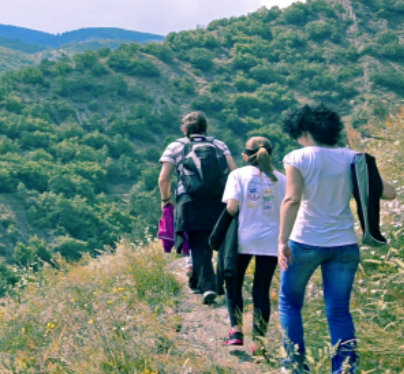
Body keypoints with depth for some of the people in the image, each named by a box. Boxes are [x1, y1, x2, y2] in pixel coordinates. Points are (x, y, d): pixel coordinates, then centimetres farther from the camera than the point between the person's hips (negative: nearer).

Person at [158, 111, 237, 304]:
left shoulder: (175, 147, 8)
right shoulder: (219, 145, 12)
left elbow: (164, 178, 1)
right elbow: (234, 172, 3)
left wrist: (166, 199, 16)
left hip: (190, 203, -1)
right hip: (219, 201, 1)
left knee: (199, 247, 1)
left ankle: (207, 287, -12)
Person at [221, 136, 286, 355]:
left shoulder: (238, 175, -2)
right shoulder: (280, 179, 4)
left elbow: (231, 207, -13)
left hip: (243, 239, -2)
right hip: (271, 241, 2)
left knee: (234, 285, 16)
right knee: (262, 290, 8)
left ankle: (236, 331, 4)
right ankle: (258, 341, 3)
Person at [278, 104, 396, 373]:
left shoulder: (298, 158, -6)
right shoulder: (352, 158, 4)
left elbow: (292, 200, -18)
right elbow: (389, 192, 3)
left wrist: (283, 240, -17)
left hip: (306, 242, -3)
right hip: (345, 245, 3)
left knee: (290, 302, 16)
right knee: (339, 311, 8)